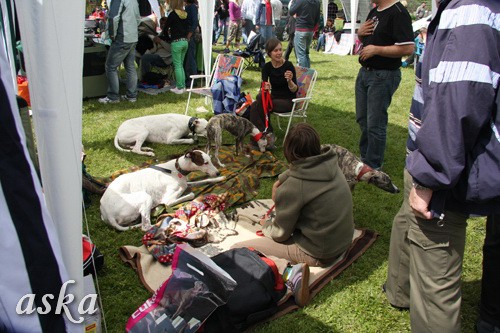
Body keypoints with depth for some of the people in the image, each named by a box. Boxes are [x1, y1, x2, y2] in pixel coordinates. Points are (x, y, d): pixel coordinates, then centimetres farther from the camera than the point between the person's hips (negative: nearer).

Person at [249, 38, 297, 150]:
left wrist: (289, 81, -35)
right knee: (254, 106, -24)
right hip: (274, 97, 5)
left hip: (288, 101, -4)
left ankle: (267, 133, -12)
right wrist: (265, 88, -30)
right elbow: (263, 87, -7)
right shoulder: (267, 67, 0)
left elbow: (294, 90, -14)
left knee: (261, 104, -27)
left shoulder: (288, 66, -13)